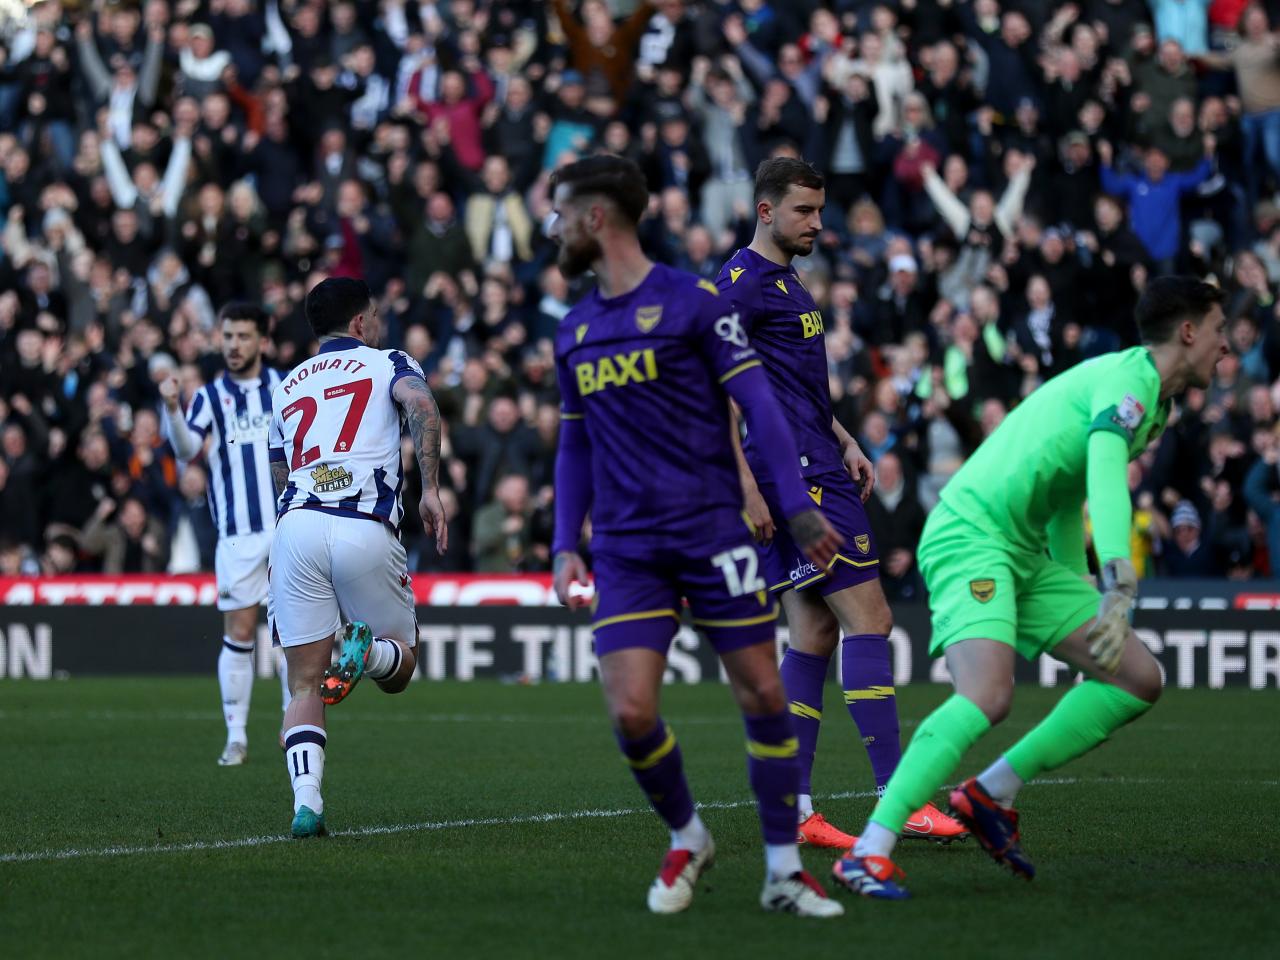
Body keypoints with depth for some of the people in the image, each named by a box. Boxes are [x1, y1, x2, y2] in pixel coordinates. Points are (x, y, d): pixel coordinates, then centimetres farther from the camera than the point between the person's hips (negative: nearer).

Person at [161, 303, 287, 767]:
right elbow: (187, 447, -16)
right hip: (238, 534, -1)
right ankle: (236, 736, 3)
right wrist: (171, 409, -33)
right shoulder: (209, 397, 2)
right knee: (239, 632, -3)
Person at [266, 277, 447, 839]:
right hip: (366, 532, -3)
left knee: (304, 687, 7)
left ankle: (306, 799, -15)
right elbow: (422, 407, -9)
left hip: (296, 526, 3)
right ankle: (366, 649, -21)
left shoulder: (287, 387, 27)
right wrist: (430, 489, -9)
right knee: (398, 670, 14)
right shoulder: (386, 364, 15)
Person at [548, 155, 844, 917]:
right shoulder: (575, 331, 14)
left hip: (713, 532, -4)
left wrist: (799, 506, -12)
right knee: (631, 713, -9)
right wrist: (566, 546, 13)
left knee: (763, 696, -2)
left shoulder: (692, 302, -3)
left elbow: (758, 405, -5)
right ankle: (687, 839, 16)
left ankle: (784, 870, 10)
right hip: (626, 549, 4)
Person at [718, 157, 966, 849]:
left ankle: (793, 809, 8)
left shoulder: (786, 283, 21)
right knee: (868, 619, -13)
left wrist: (844, 443, 18)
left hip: (816, 472, 10)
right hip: (793, 479, -10)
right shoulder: (741, 284, -10)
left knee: (814, 634, 8)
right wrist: (746, 487, -19)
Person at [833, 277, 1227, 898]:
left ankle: (990, 795, 6)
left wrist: (1077, 588, 37)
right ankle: (868, 853, -29)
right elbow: (1106, 476, -31)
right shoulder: (1128, 378, -13)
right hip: (971, 535, -10)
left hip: (1025, 553, 10)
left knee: (1140, 679, 4)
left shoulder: (1149, 401, 19)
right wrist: (1119, 589, -43)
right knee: (987, 696, -30)